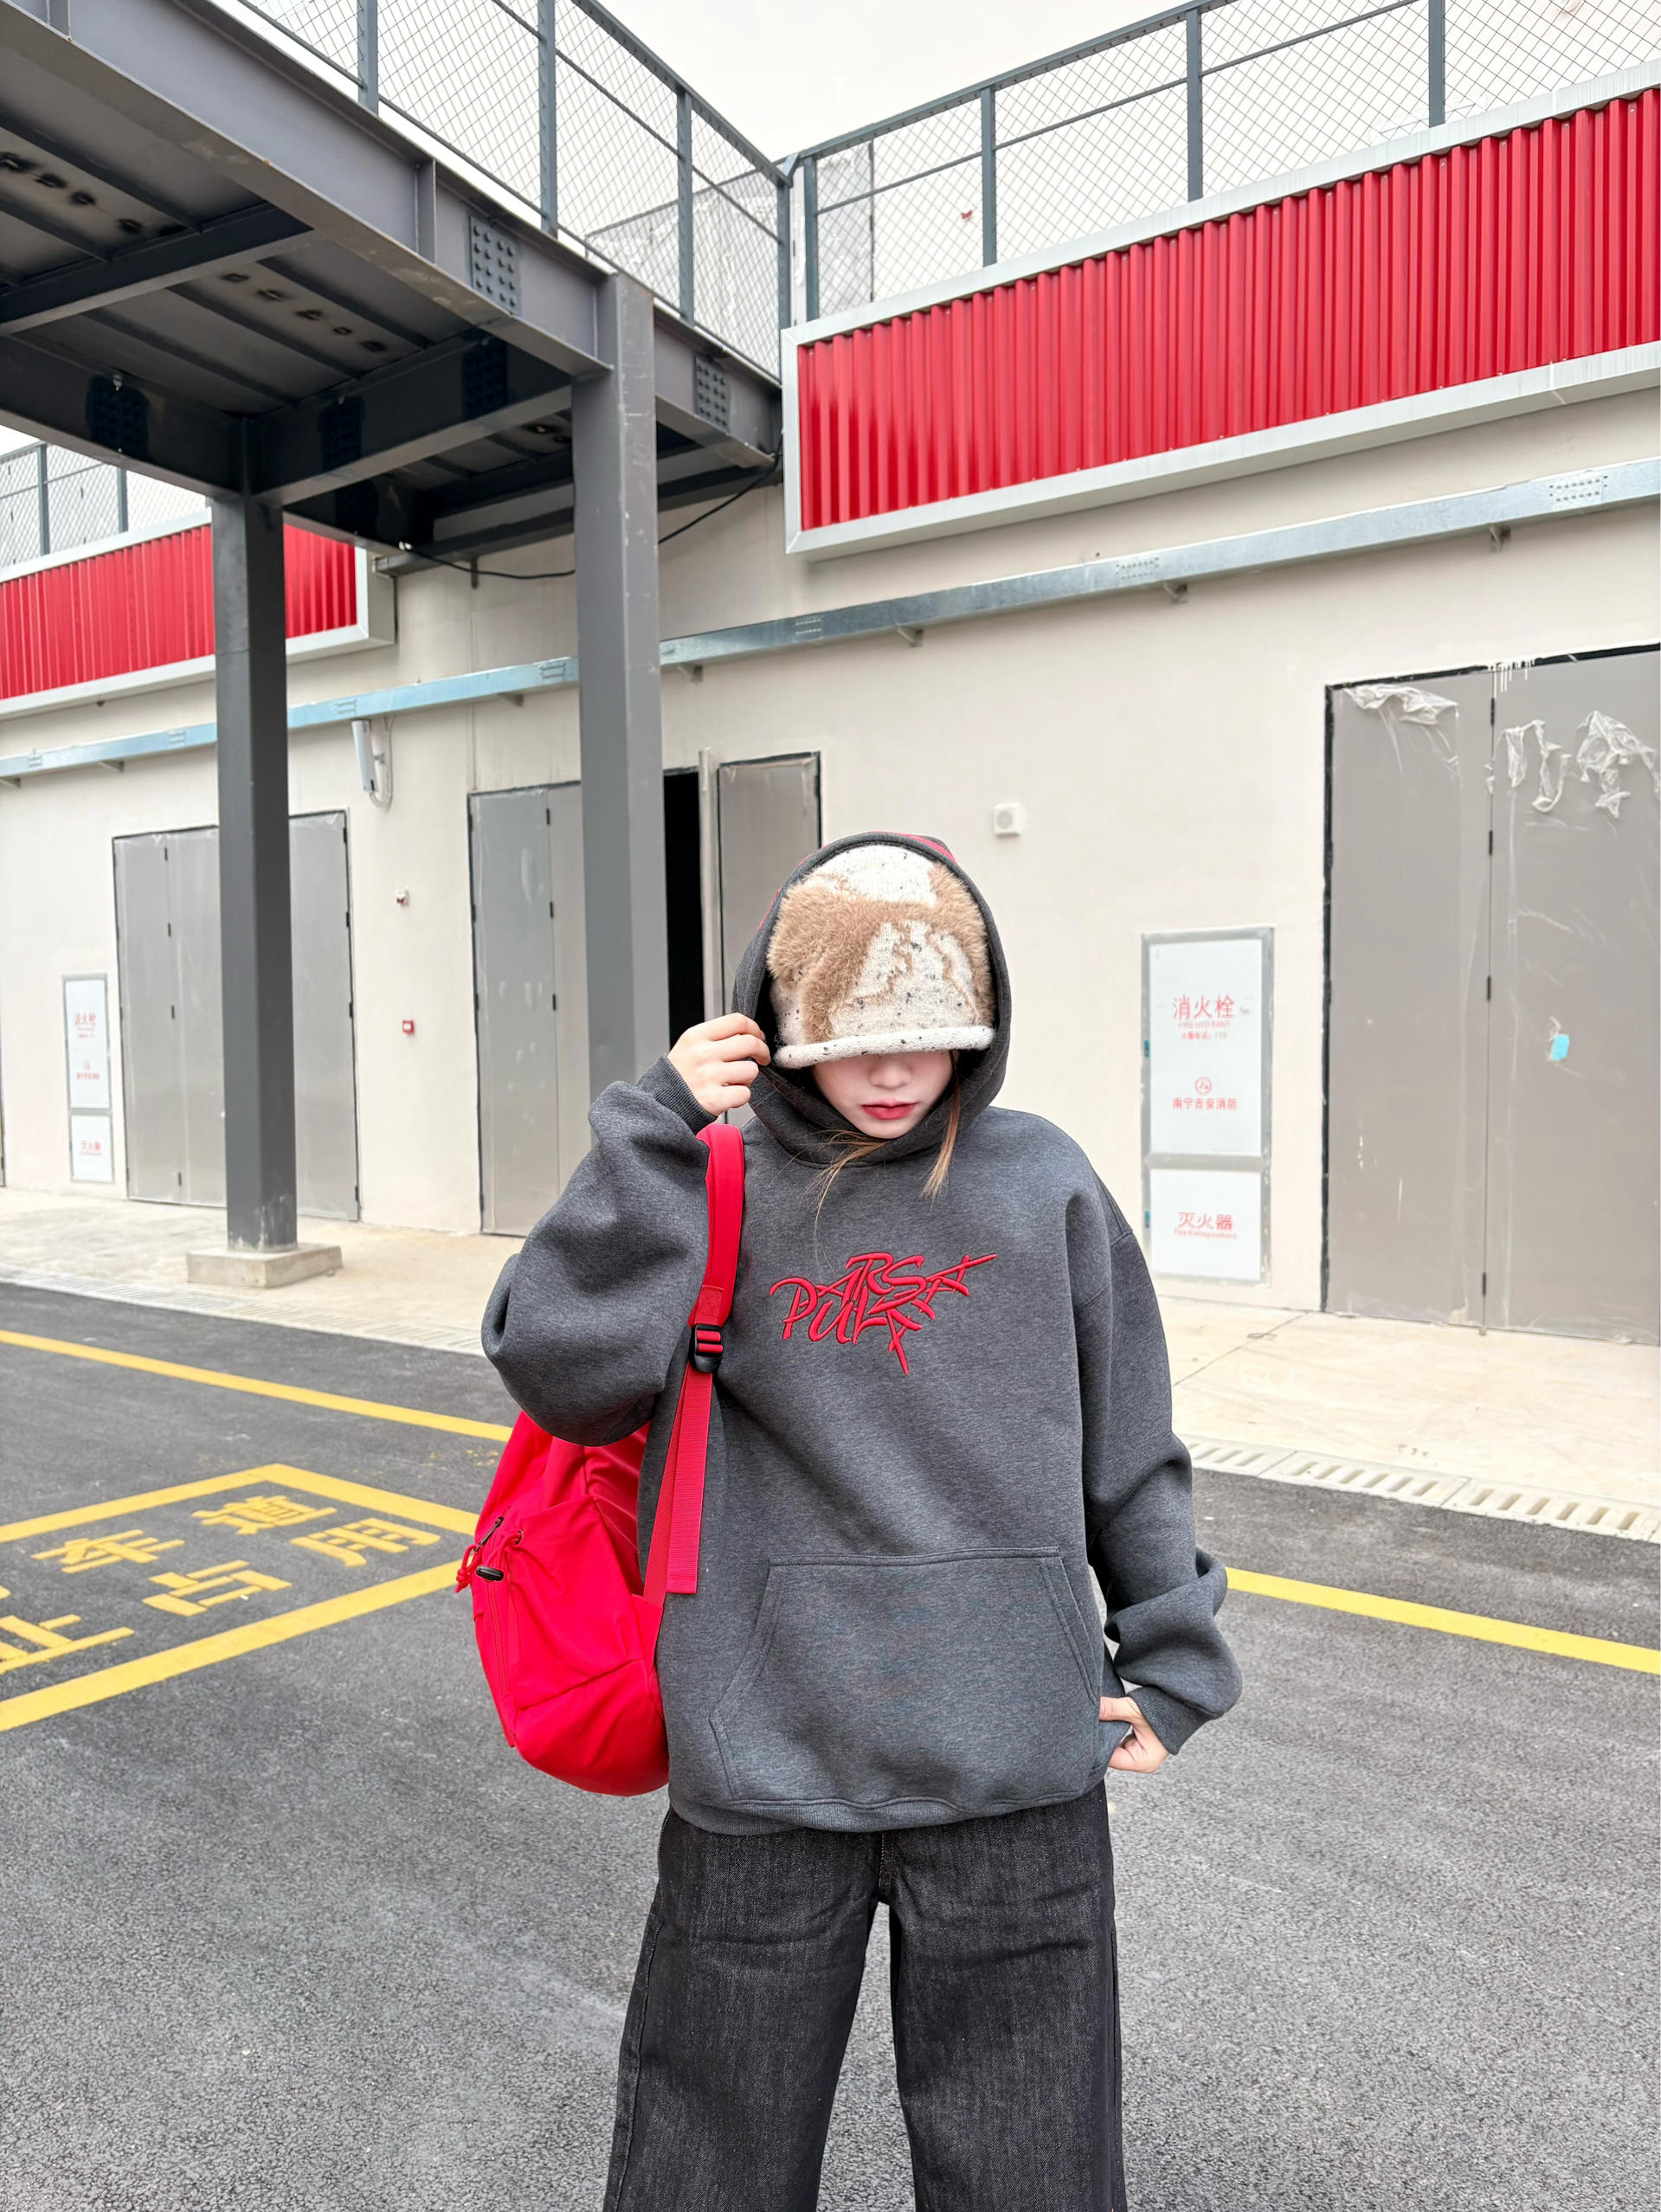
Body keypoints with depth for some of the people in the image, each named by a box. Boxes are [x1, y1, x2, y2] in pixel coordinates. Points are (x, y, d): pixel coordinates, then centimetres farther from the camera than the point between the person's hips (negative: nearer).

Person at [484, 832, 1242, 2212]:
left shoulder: (1044, 1183, -1)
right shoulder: (720, 1195, -3)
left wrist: (1172, 1661, 7)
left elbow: (1130, 1446, 7)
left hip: (1017, 1775, 1)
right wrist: (656, 1129, -18)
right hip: (765, 1756, 0)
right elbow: (564, 1370, -17)